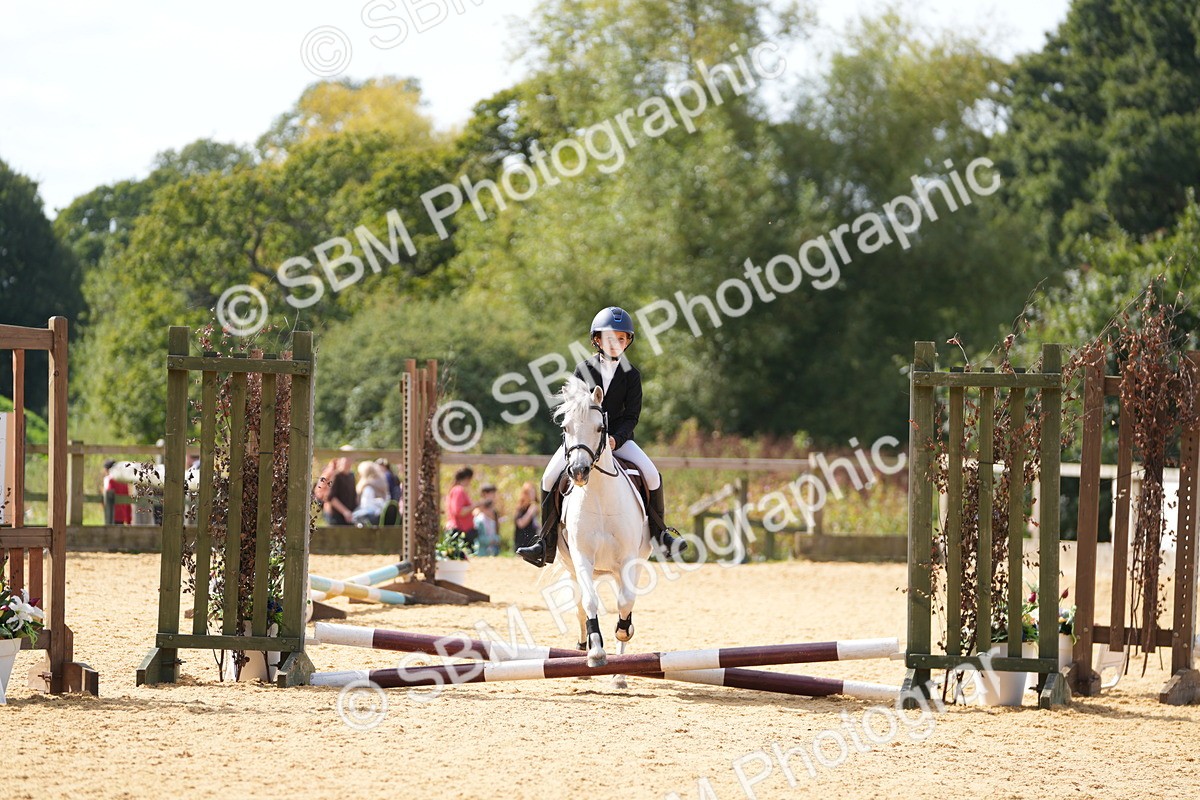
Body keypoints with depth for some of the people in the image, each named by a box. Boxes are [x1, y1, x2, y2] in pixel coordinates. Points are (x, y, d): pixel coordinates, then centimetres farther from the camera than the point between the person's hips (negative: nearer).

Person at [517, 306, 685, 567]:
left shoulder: (631, 375, -1)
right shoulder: (584, 369, -1)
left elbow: (632, 415, -4)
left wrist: (616, 438, -21)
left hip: (618, 437, 0)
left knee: (651, 475, -20)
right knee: (550, 478, -19)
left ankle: (660, 532, 0)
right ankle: (545, 541, -9)